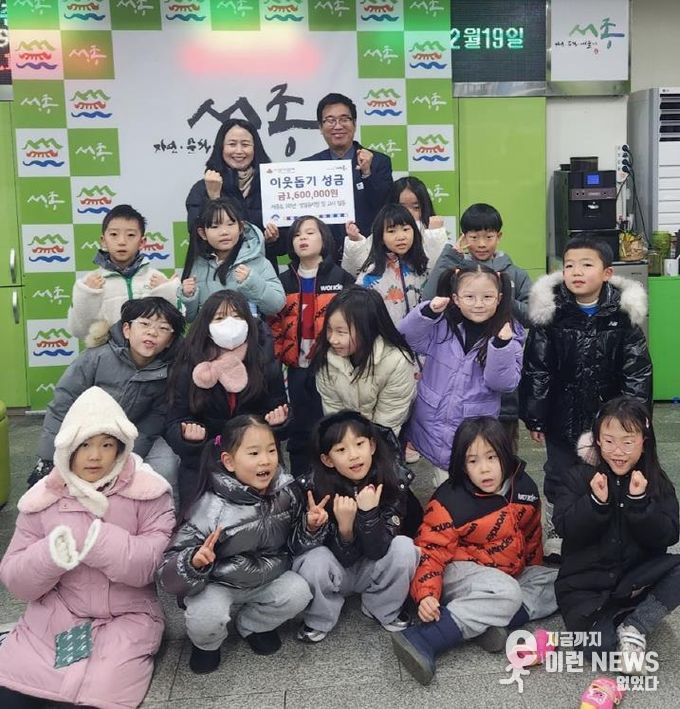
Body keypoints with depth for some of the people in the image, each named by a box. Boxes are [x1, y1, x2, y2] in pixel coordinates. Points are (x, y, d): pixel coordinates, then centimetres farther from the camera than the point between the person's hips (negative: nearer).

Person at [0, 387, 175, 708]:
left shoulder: (147, 492, -8)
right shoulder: (43, 499, 0)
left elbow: (160, 561, -15)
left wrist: (101, 541, -28)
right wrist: (49, 555, -22)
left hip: (126, 619, -3)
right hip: (53, 618, 3)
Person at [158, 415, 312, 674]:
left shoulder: (286, 491, -12)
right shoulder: (211, 509, -24)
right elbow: (169, 571, -22)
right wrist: (195, 561, -44)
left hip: (267, 579, 4)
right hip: (217, 585, -3)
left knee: (299, 592, -21)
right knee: (207, 617, -31)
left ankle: (251, 625, 10)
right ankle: (206, 643, 8)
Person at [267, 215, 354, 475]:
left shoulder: (341, 278, -2)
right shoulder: (284, 281, 8)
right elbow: (274, 323, 9)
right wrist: (282, 355, -1)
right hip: (298, 369, 3)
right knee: (299, 430, 11)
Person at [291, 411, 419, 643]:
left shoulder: (393, 484, -22)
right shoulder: (316, 489, -24)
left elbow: (378, 550, -24)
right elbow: (344, 556, -23)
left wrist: (369, 513, -40)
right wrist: (344, 525, -42)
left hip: (371, 569, 2)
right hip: (335, 570, -1)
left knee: (404, 548, -28)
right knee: (315, 562, -33)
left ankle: (384, 609, 2)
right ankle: (320, 619, 0)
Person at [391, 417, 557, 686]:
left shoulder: (524, 487, -4)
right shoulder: (449, 501, -19)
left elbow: (531, 535, 14)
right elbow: (431, 550, -20)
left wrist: (533, 571, 21)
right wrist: (426, 594, -34)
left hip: (510, 574, 7)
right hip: (460, 573, -7)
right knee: (506, 592, -34)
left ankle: (494, 620, -24)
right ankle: (421, 641, -41)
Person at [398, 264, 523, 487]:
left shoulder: (508, 335, -5)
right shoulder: (441, 326, -1)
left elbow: (504, 382, -13)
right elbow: (406, 337, -8)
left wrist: (502, 345, -27)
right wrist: (428, 311, -22)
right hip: (432, 426, 1)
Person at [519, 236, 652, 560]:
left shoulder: (623, 314, -8)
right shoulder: (549, 313, -10)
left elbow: (638, 372, -4)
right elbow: (536, 369, -7)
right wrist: (534, 418, -6)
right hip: (562, 416, 0)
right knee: (558, 480, 15)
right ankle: (554, 541, 32)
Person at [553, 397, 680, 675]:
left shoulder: (657, 483, 2)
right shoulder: (576, 477, -3)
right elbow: (565, 528, -11)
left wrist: (639, 501, -21)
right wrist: (596, 502, -25)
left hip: (637, 578, 3)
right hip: (585, 584, -3)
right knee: (603, 644, -28)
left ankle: (634, 628, -16)